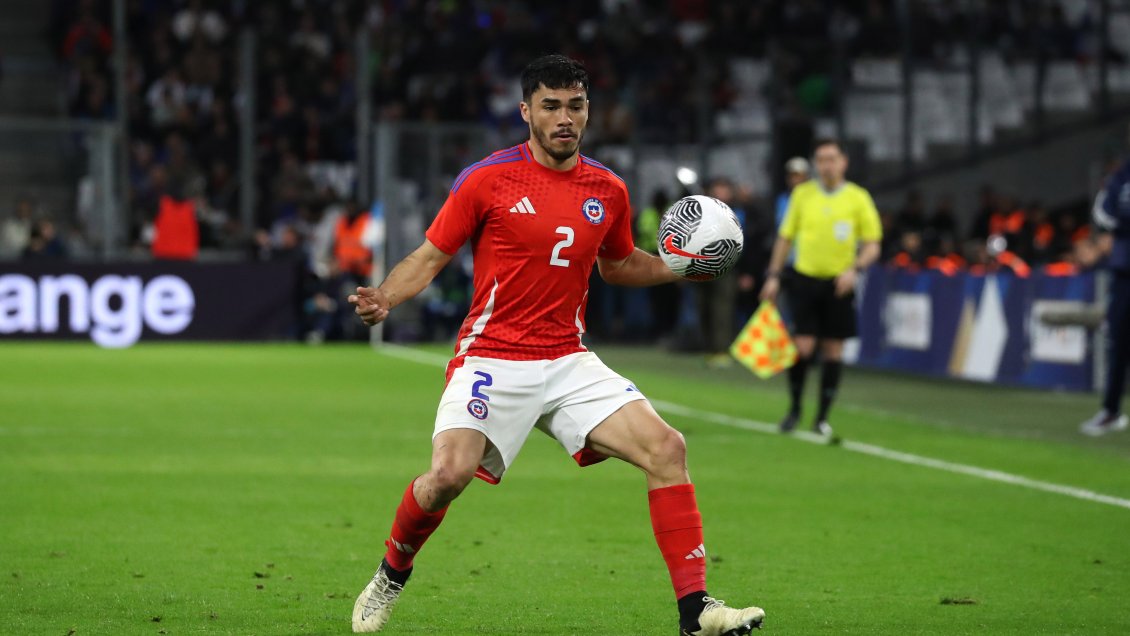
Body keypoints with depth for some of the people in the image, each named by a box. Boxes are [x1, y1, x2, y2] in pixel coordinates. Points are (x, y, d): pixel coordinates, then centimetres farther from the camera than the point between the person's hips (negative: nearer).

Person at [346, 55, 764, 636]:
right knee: (449, 474, -25)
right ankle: (391, 577, 7)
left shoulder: (607, 191, 8)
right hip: (492, 359, -4)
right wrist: (384, 297, -18)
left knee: (665, 448, -13)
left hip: (570, 363, 4)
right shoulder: (486, 180, -5)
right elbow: (429, 258, 1)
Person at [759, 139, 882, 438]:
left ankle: (822, 418, 12)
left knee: (833, 351, 2)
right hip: (805, 279, 0)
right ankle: (794, 408, 13)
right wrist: (773, 276, 6)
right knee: (803, 348, -7)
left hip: (838, 284, 0)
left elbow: (872, 245, 0)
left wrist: (855, 269, -17)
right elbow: (785, 237, 11)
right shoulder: (802, 194, 4)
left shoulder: (858, 198, -1)